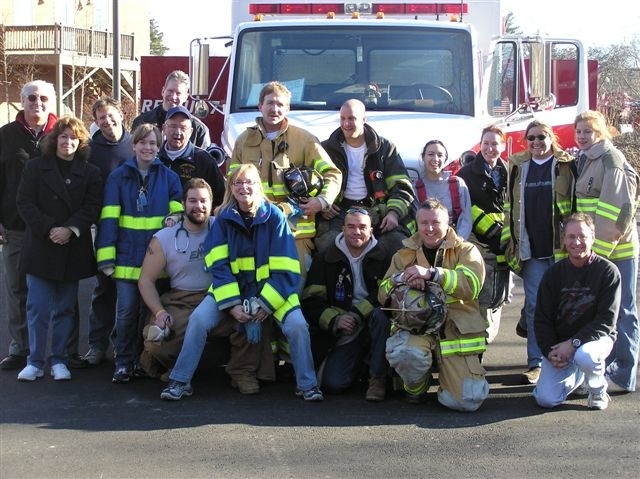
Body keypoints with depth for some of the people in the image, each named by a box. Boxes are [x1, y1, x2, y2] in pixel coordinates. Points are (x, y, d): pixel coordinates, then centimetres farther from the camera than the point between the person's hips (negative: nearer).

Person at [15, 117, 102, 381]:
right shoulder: (36, 167, 4)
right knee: (38, 308, -1)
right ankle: (35, 361, 7)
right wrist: (48, 230, -14)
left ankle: (59, 360, 15)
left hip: (72, 249, 1)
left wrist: (70, 229, -16)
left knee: (65, 309, 7)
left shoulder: (89, 173, 6)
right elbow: (25, 203, -3)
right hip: (40, 248, -1)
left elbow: (92, 207, -2)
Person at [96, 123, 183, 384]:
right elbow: (109, 217, -1)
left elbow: (177, 210, 9)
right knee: (126, 311, -5)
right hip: (127, 255, -1)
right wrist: (106, 255, -8)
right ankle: (123, 363, 6)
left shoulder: (169, 177, 6)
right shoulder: (119, 176, 3)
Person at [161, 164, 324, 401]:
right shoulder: (223, 218, -4)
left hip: (271, 289, -1)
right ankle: (180, 381, -6)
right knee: (198, 319, -20)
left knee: (297, 324, -24)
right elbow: (218, 266, -7)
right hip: (231, 288, 1)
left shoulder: (274, 215, -9)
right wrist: (231, 304, -17)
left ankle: (307, 384, -5)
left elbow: (284, 269, -10)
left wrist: (266, 304, -17)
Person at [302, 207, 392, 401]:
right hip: (345, 334, 2)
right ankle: (361, 362, 19)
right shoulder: (325, 259, 6)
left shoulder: (382, 257, 1)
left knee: (380, 314, -36)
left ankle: (378, 377, -20)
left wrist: (358, 313, -22)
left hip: (374, 326, -1)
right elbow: (311, 300, 1)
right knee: (332, 383, -18)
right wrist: (335, 321, -15)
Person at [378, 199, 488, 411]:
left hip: (455, 331, -1)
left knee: (469, 400, -17)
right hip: (415, 327, 1)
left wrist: (432, 273, -27)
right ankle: (416, 386, 1)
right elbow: (383, 295, 9)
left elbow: (472, 284, -13)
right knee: (404, 353, -36)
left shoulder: (466, 251, 7)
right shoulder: (404, 255, 17)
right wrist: (399, 280, -15)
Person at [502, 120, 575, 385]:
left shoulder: (567, 166, 2)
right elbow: (510, 206, 15)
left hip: (560, 248, -2)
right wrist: (509, 240, 10)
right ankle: (536, 363, 4)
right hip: (531, 249, 3)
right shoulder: (518, 167, 12)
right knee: (534, 306, 1)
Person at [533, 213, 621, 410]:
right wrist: (549, 351, -14)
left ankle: (598, 390, -4)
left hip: (596, 337, -3)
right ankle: (576, 376, 23)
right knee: (546, 399, -12)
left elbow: (606, 320, -15)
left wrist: (574, 343, -24)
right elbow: (542, 319, 2)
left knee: (584, 356, -39)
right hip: (559, 343, 3)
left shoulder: (608, 271, -10)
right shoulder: (554, 273, 0)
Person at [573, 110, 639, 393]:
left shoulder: (610, 158, -13)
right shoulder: (585, 160, 16)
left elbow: (617, 206, -20)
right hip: (595, 248, 9)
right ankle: (607, 367, 24)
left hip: (616, 249, -9)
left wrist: (601, 247, -23)